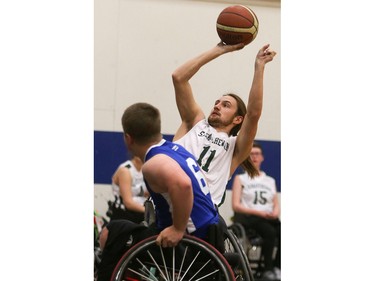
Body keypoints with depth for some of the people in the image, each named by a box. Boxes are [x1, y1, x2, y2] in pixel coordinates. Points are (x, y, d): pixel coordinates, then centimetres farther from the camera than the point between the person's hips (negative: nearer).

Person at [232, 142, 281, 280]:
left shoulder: (270, 181, 26)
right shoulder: (240, 179, 13)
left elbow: (276, 204, 22)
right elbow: (236, 205, 2)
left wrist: (275, 212, -5)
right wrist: (259, 212, -10)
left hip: (269, 218, 4)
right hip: (249, 218, -4)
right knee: (270, 232, -36)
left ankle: (277, 268, -25)